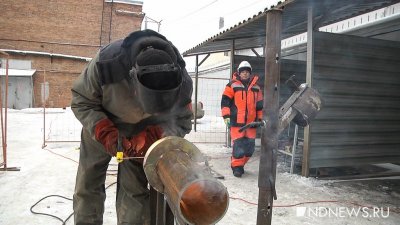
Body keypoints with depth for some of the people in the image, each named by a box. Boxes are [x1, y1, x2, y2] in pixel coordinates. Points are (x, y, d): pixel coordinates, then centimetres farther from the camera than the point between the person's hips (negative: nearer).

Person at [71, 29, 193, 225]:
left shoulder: (181, 83, -32)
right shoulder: (107, 61, -36)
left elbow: (181, 122, -17)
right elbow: (81, 102, -20)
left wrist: (150, 137, -35)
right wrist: (105, 133, -35)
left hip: (142, 133, 0)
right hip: (100, 125, 1)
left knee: (134, 191, -7)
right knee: (87, 184, 8)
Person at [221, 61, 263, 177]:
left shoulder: (256, 87, 15)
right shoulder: (232, 85, 1)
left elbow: (260, 104, 20)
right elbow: (225, 101, -2)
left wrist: (260, 118, 17)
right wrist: (226, 116, -9)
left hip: (251, 122, 5)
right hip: (236, 122, -5)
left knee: (250, 147, 7)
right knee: (238, 145, -7)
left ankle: (240, 164, 25)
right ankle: (237, 167, 9)